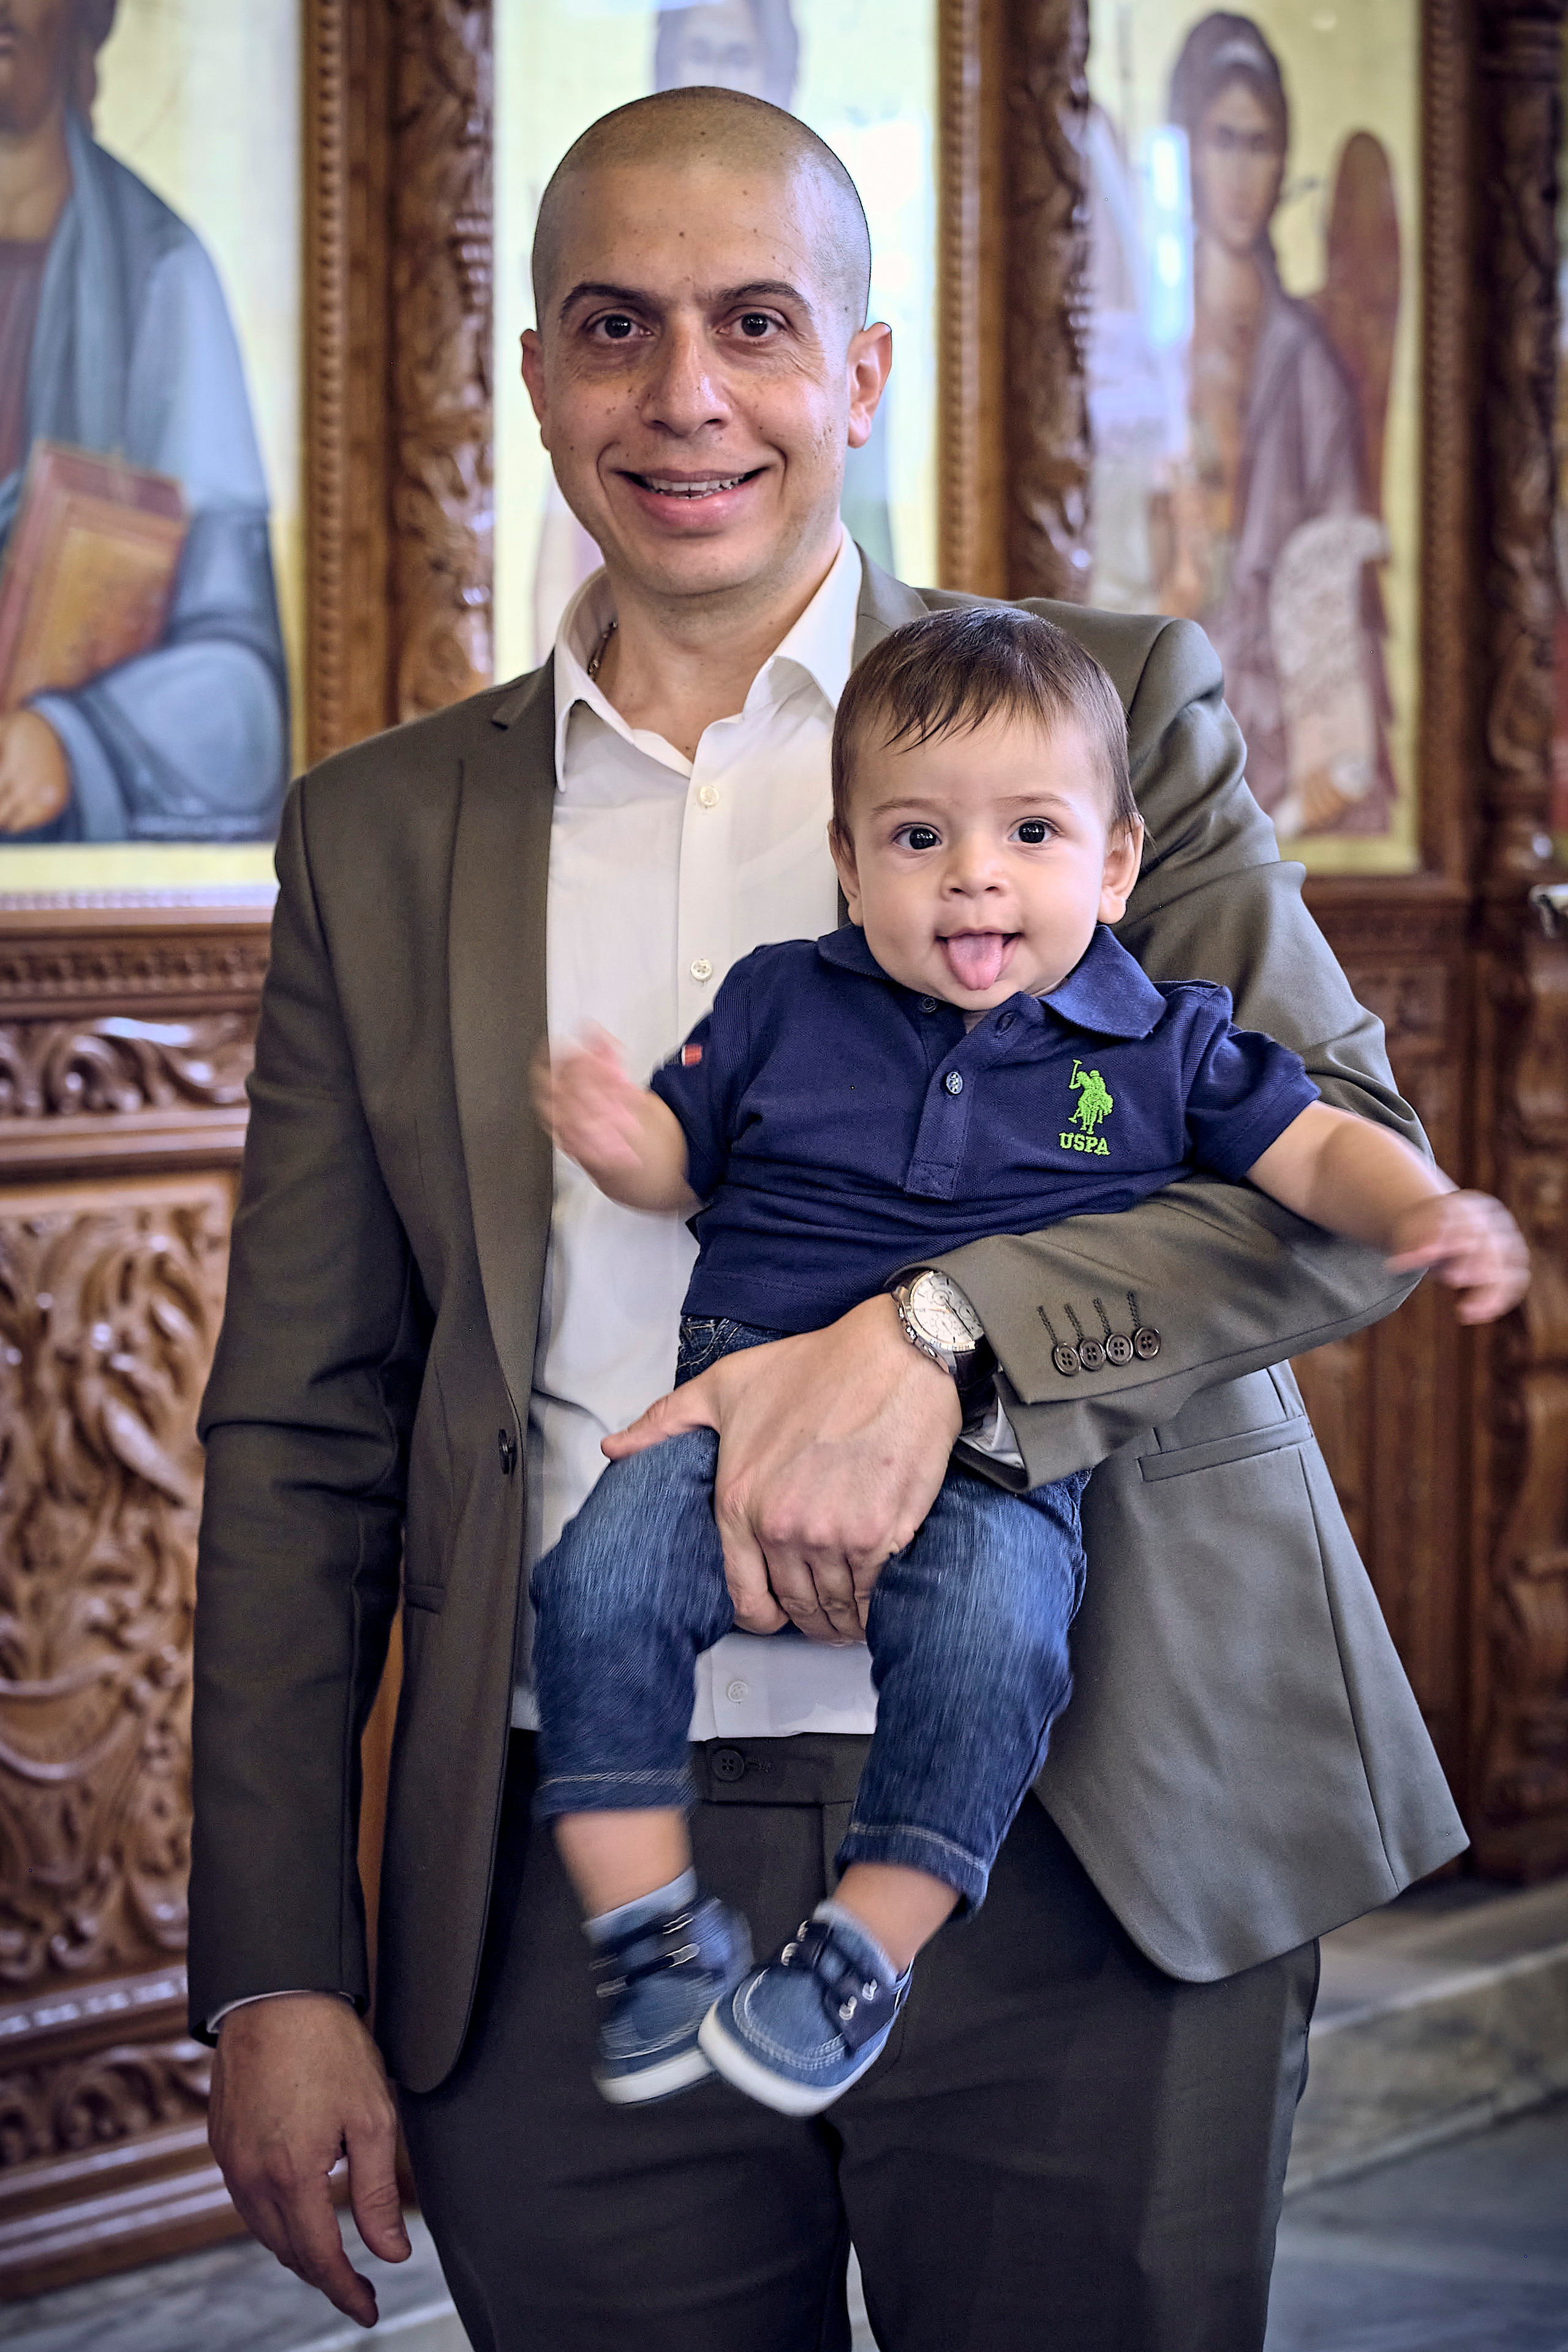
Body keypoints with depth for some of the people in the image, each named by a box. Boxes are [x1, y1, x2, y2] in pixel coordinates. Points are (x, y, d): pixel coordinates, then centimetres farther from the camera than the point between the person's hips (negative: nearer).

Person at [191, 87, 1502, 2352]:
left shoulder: (1111, 706, 6)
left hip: (1089, 1865, -1)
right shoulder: (381, 833, 11)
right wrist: (274, 1973, 3)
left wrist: (934, 1330, -21)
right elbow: (305, 1437, 10)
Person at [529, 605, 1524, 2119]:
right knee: (603, 1575, -25)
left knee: (993, 1628, -33)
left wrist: (1431, 1214, -11)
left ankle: (874, 1937, -18)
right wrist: (615, 1139, -6)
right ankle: (646, 1913, -12)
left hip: (996, 1457, -1)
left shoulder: (1160, 1043, 9)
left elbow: (1321, 1150, 10)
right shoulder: (782, 1003, 12)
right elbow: (678, 1156, 18)